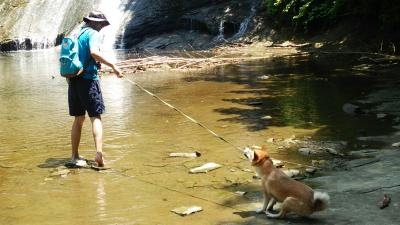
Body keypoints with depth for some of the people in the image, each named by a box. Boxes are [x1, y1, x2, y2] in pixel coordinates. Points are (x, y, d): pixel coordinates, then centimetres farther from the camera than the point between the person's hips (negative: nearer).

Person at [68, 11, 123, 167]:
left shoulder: (77, 35, 19)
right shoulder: (93, 34, -4)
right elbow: (94, 52, -24)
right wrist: (113, 66, -24)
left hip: (73, 80, 7)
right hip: (88, 79, -7)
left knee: (78, 119, 13)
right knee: (96, 117, -6)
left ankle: (75, 156, 15)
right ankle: (99, 152, -23)